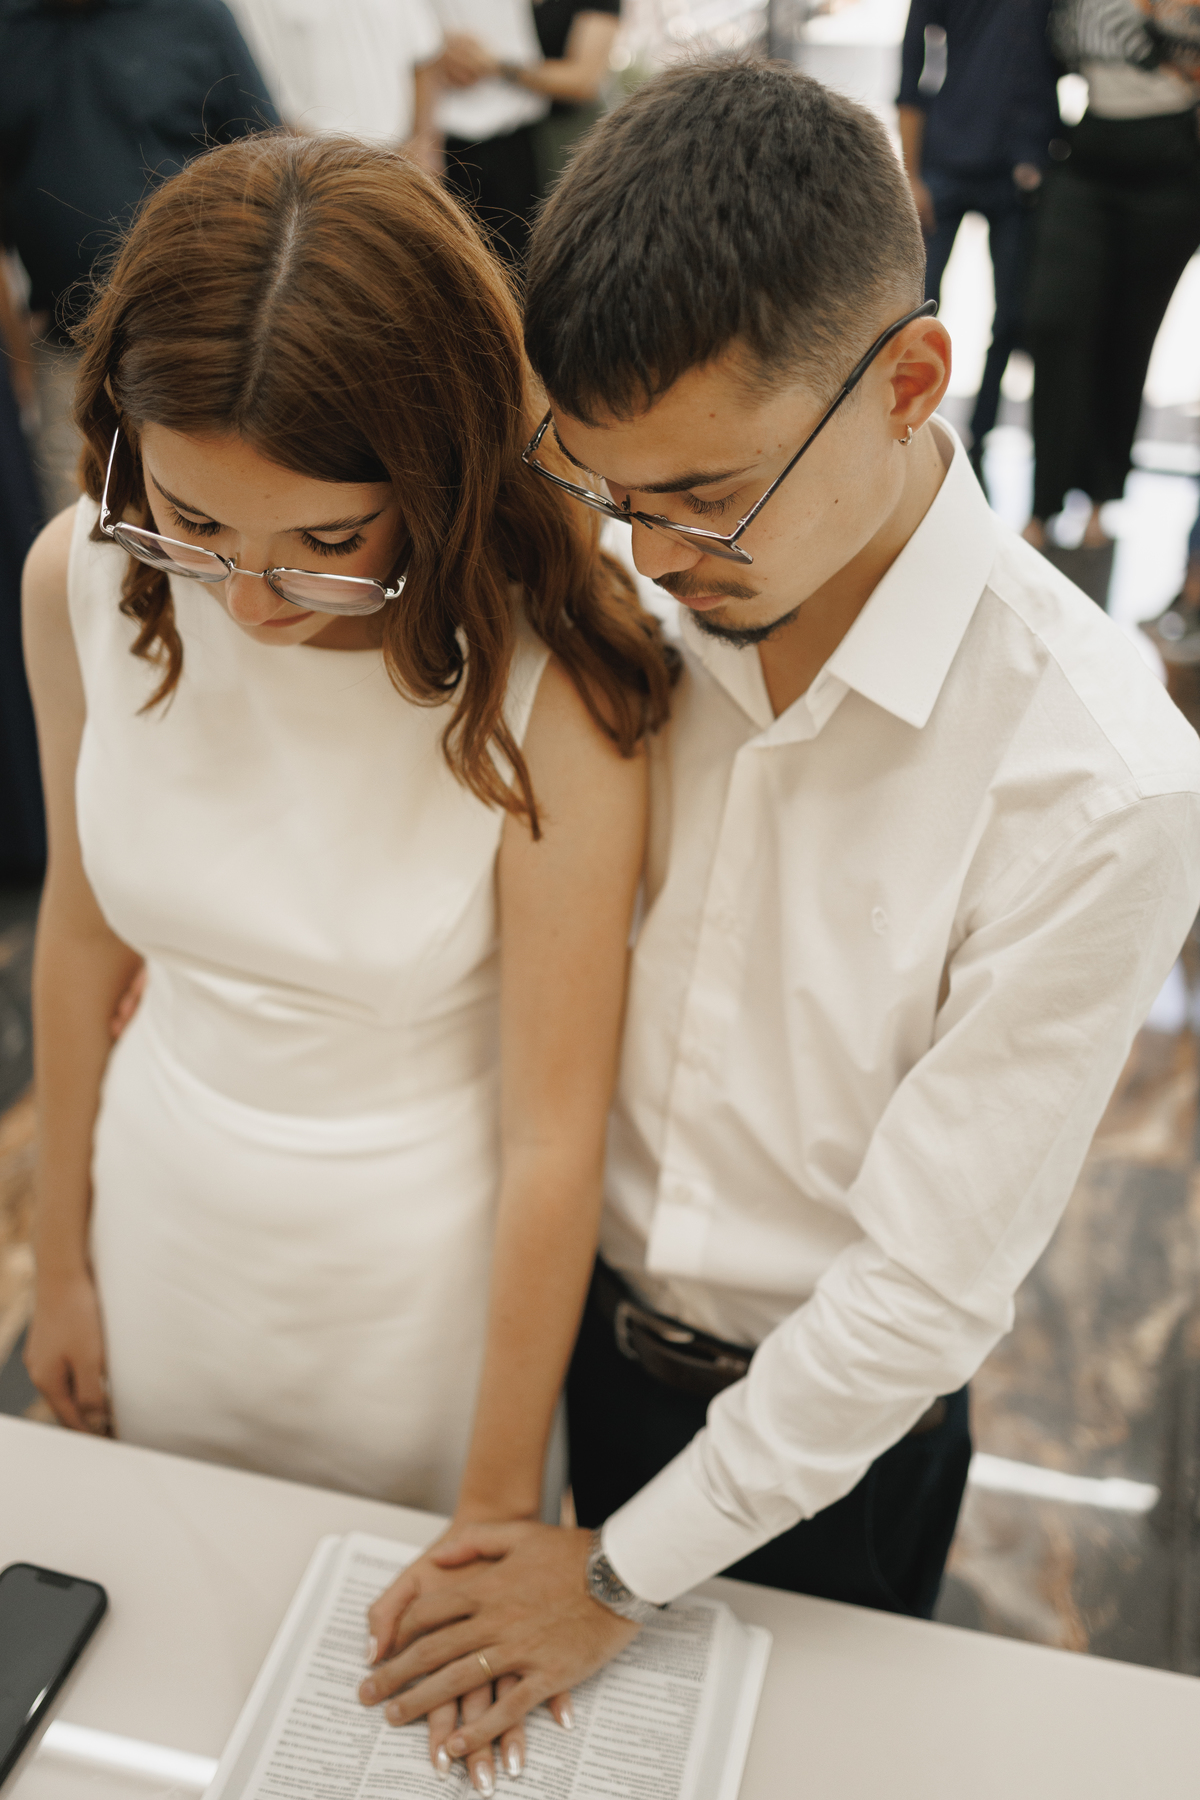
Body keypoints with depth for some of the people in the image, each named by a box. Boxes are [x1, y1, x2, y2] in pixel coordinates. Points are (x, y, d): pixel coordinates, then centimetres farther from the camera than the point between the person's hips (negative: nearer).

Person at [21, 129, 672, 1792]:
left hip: (429, 1262, -3)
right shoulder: (83, 579, -17)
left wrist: (496, 1517, -12)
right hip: (170, 1215, 4)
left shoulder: (544, 679, -30)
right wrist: (60, 1262, 9)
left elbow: (555, 1132, -23)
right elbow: (83, 926, -2)